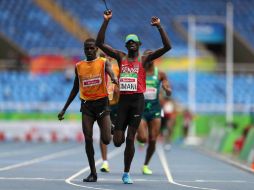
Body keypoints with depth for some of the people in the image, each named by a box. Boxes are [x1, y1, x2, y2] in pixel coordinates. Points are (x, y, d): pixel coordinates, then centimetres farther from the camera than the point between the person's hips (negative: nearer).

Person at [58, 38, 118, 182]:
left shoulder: (103, 62, -1)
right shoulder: (79, 66, 10)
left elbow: (110, 72, -23)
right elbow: (75, 89, 18)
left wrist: (115, 79, -49)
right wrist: (64, 109, 18)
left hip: (102, 102, -3)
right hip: (87, 104, 3)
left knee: (106, 140, -8)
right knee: (88, 139, -5)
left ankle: (111, 127, 31)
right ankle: (93, 173, 3)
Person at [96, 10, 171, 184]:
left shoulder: (144, 59, 4)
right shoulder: (120, 57, 10)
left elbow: (167, 47, -5)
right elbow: (100, 43, 3)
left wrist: (159, 26, -11)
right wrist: (106, 21, -4)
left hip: (138, 100, -2)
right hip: (123, 99, 2)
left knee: (130, 139, -4)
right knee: (117, 141, -3)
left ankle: (126, 173, 8)